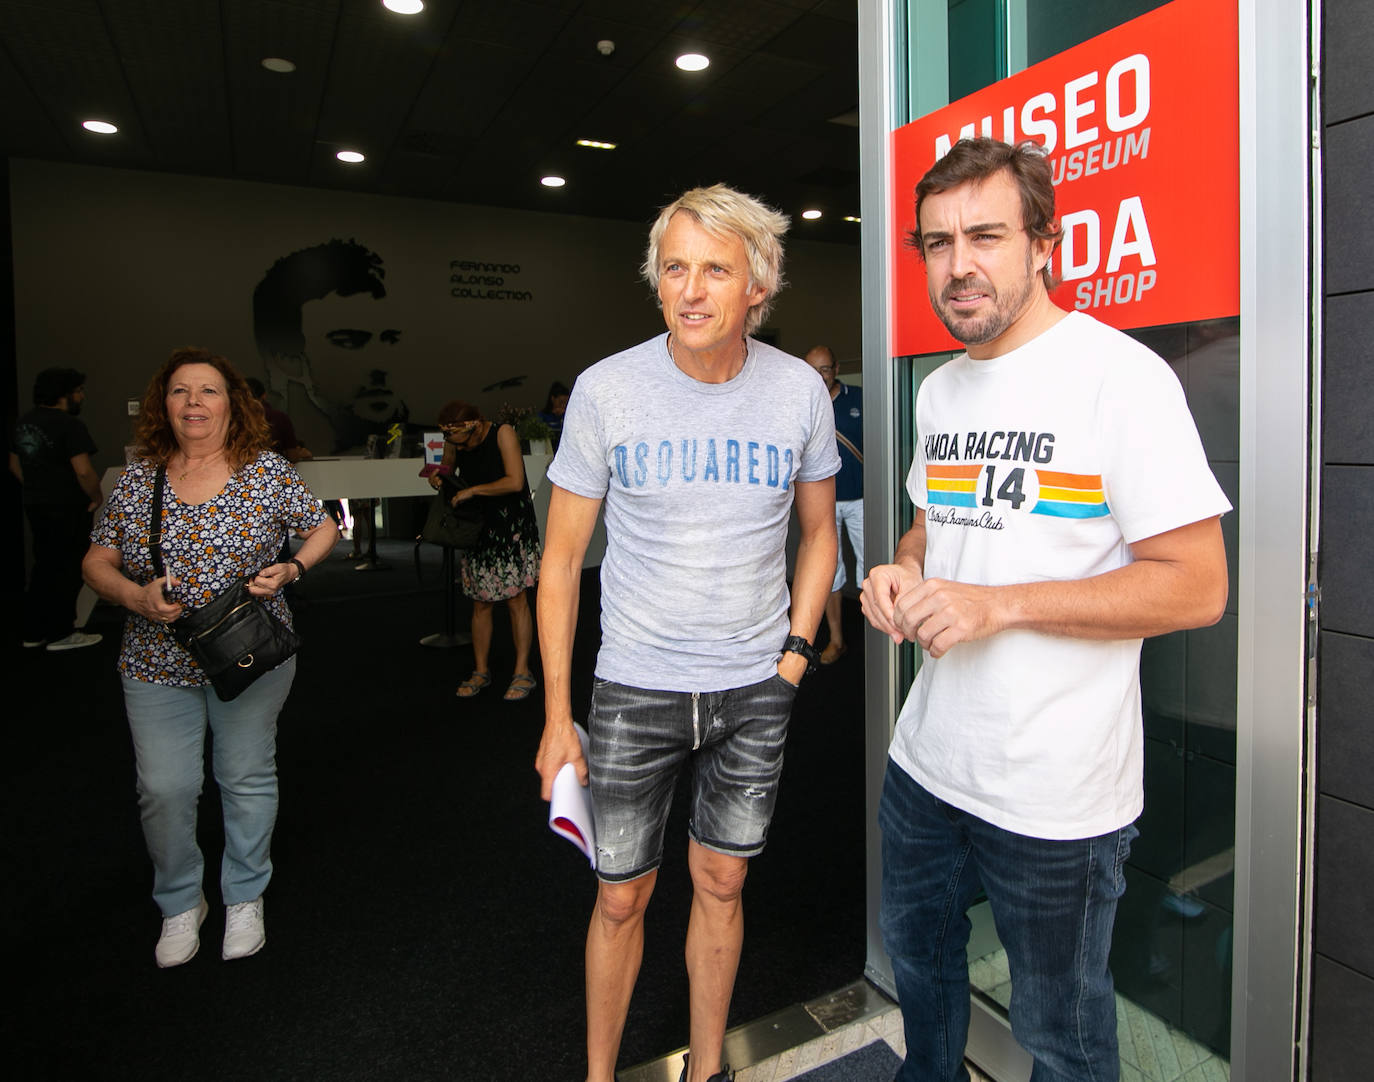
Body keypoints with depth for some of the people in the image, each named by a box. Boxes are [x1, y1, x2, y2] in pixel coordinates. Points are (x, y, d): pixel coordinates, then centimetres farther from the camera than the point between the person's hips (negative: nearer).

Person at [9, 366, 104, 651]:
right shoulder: (68, 425, -17)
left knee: (44, 567, 18)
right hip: (66, 509, -9)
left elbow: (15, 464, 20)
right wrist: (96, 496, -10)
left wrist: (36, 489, 21)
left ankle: (34, 632, 25)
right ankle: (61, 634, 9)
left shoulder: (24, 422, 12)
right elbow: (83, 471, -24)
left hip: (35, 506, 9)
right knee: (67, 570, 1)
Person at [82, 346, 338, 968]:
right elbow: (97, 561, 5)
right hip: (157, 662, 2)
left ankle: (245, 899, 32)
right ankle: (179, 905, 30)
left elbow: (323, 528, 4)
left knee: (247, 778, 11)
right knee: (164, 788, 5)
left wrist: (289, 569, -14)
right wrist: (136, 597, -15)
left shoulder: (266, 471, -5)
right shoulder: (137, 480, 1)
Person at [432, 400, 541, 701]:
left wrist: (472, 491, -18)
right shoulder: (454, 443, 2)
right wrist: (438, 478, -4)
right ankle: (481, 671, 19)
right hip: (478, 529, 5)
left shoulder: (503, 434, -14)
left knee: (516, 600, -3)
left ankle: (522, 673, 5)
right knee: (480, 603, 7)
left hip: (512, 528, -5)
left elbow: (515, 482, -22)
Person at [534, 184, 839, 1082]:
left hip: (755, 688, 2)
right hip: (636, 686, -1)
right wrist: (556, 715, -5)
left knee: (722, 884, 17)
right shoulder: (608, 389, -10)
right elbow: (562, 559, -4)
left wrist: (795, 652, 1)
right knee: (621, 897, 11)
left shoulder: (800, 391, -5)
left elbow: (819, 530, 10)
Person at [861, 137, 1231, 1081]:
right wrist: (903, 571, -3)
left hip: (1056, 793, -6)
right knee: (918, 951, 27)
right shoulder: (940, 391, 7)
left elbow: (1197, 587, -18)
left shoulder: (1121, 375, -15)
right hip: (927, 757, 7)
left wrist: (1000, 605, -25)